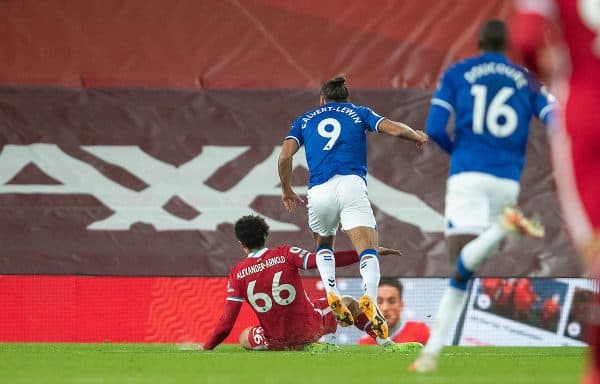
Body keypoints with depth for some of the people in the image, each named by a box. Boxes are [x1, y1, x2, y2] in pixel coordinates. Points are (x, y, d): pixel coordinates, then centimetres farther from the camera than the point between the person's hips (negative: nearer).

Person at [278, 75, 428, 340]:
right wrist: (418, 137, 30)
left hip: (318, 192, 2)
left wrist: (287, 191, 24)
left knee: (323, 245, 27)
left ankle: (331, 294, 3)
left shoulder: (305, 120, 25)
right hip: (351, 184, -2)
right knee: (368, 249, -9)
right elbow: (395, 129, 9)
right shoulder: (358, 113, 22)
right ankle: (369, 300, -36)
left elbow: (284, 157, 10)